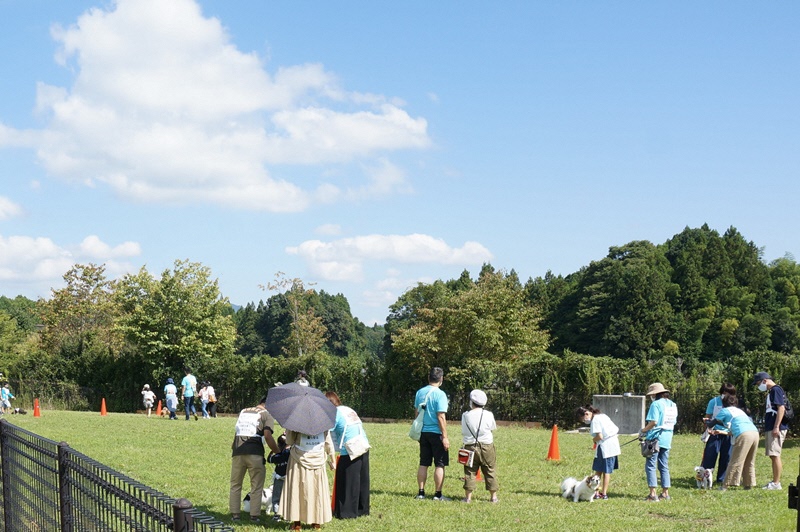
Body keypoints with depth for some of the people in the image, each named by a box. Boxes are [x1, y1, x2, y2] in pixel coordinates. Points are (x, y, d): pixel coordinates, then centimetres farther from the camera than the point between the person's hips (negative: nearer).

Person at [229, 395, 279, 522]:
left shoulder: (243, 411, 23)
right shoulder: (267, 414, 5)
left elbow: (238, 430, 20)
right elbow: (267, 435, -8)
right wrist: (277, 451, -1)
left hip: (238, 452, 4)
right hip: (255, 453, -4)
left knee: (235, 484, 14)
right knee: (256, 486, 5)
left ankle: (234, 513, 13)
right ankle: (255, 515, 3)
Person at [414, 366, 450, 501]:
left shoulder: (420, 392, 6)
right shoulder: (440, 394, -14)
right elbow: (441, 417, -18)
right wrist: (445, 437, -14)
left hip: (423, 433, 6)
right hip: (436, 433, -6)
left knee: (423, 464, 11)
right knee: (440, 465, 2)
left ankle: (421, 492, 14)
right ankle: (438, 495, 4)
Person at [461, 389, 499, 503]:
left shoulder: (465, 415, -6)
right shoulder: (488, 415, -6)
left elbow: (463, 432, 0)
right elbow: (493, 428, 8)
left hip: (470, 447, 0)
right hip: (487, 447, 0)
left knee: (470, 471, 6)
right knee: (490, 472, 10)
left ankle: (468, 496, 4)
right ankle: (493, 496, 14)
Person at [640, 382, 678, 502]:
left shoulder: (656, 404, -11)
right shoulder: (673, 405, 13)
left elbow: (654, 422, -19)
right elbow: (673, 423, 17)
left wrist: (643, 431, -3)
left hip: (655, 438, -8)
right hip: (667, 440, 8)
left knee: (650, 466, -3)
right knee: (664, 467, 14)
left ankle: (653, 494, -8)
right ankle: (665, 493, 15)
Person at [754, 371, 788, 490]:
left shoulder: (776, 390, -11)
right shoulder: (771, 392, 19)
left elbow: (781, 408, -18)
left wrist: (776, 427, -22)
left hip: (776, 429, -10)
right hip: (770, 429, 10)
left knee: (775, 455, -10)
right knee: (773, 456, 12)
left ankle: (776, 483, -9)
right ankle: (775, 481, 17)